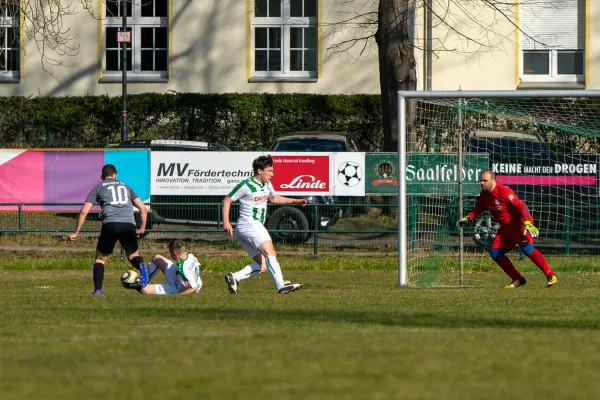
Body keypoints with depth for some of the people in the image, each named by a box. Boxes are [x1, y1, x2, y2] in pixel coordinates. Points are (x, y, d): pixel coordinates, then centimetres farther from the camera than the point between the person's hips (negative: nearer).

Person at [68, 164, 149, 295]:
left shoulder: (98, 188, 19)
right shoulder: (125, 187, 27)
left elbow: (84, 211, 11)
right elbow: (143, 208, 21)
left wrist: (76, 233, 16)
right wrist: (142, 228, 31)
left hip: (110, 225, -2)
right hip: (129, 225, 2)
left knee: (100, 257, 15)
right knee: (133, 255, 17)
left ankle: (97, 290, 1)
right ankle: (141, 266, -19)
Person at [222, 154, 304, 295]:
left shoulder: (267, 185, 18)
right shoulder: (246, 186, -8)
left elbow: (273, 198, 38)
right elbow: (227, 200, -4)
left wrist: (295, 201, 29)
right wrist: (226, 222, -14)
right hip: (248, 224, -10)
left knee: (263, 266, 3)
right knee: (270, 252, -27)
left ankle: (234, 277, -1)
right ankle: (281, 285, -40)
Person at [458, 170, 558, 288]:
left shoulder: (504, 191, -23)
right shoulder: (484, 195, 2)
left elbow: (520, 206, -30)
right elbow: (478, 208, 20)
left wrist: (527, 223, -43)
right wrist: (467, 218, 3)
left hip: (519, 223, -9)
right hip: (506, 227, 9)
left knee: (527, 248, -26)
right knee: (495, 253, 3)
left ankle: (551, 276, -22)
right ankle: (518, 279, 11)